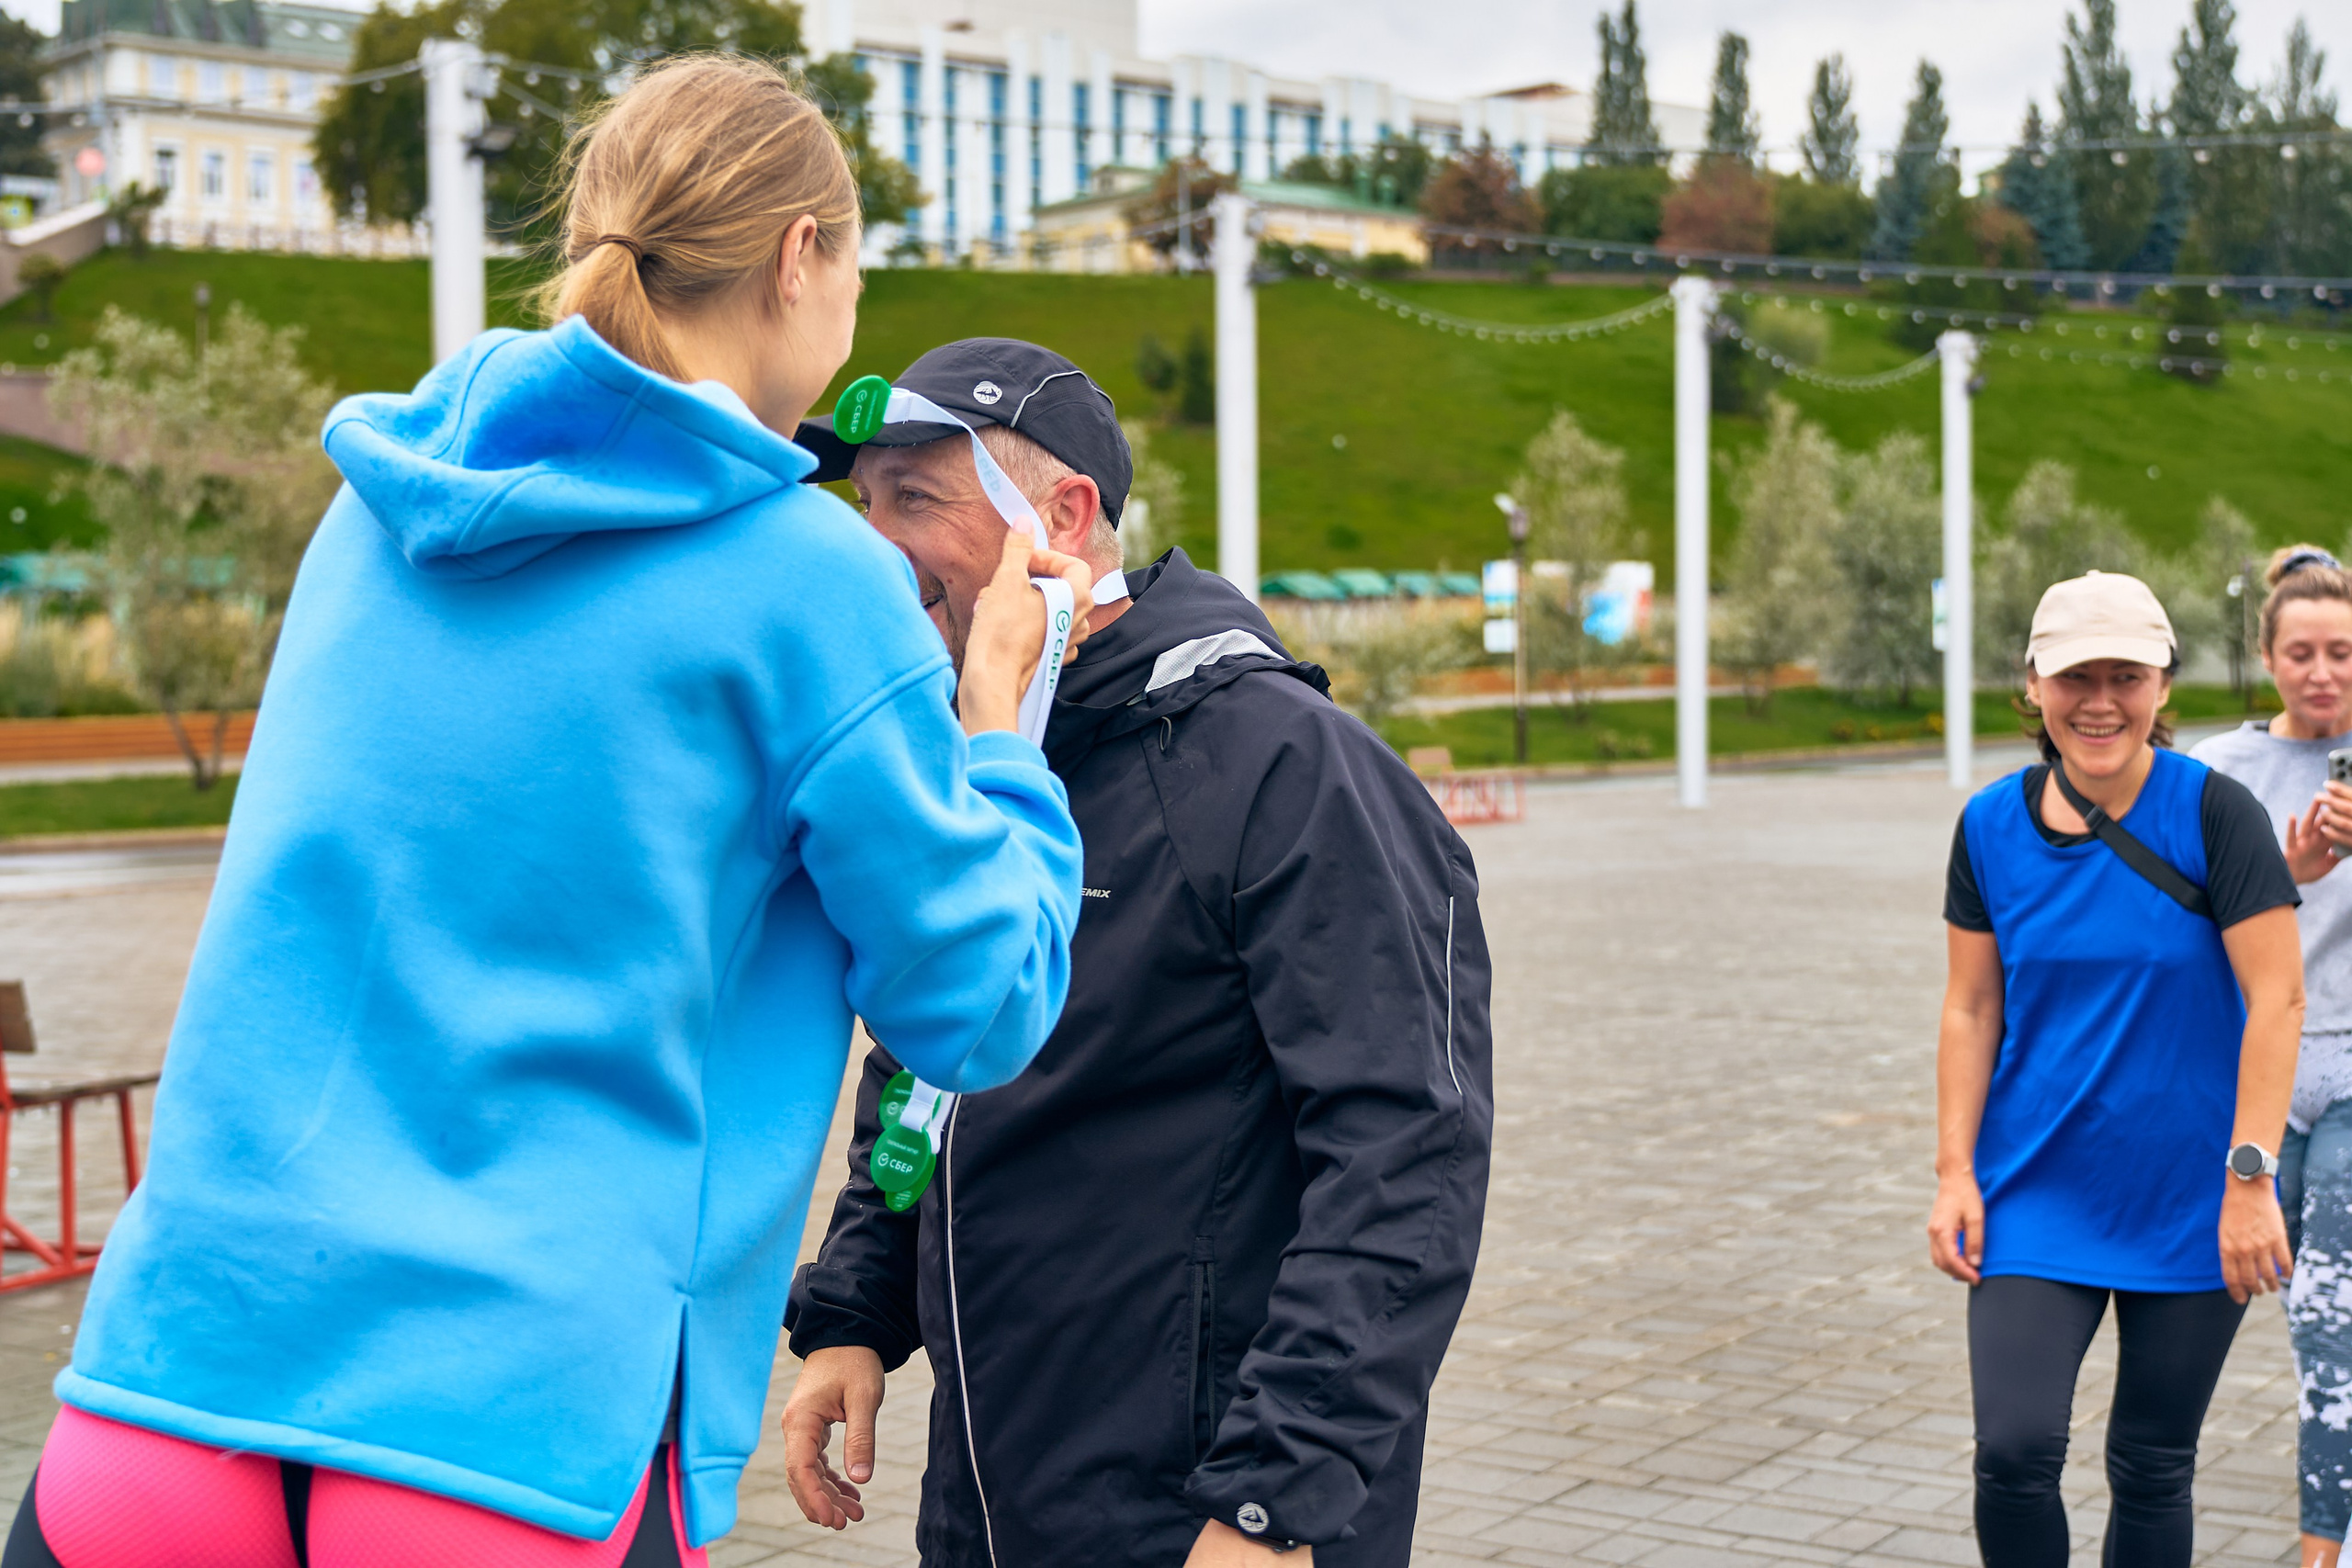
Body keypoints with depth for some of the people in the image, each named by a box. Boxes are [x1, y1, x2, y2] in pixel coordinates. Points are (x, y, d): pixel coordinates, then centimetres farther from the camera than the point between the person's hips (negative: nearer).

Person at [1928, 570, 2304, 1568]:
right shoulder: (1992, 825, 0)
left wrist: (2250, 1177, -16)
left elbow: (2277, 1000, -12)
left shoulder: (2214, 813, -11)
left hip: (2190, 1203, -2)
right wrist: (1955, 1171, 0)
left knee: (2152, 1470, 9)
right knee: (2014, 1450, -12)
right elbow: (1971, 1009, 5)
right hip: (2037, 1192, 2)